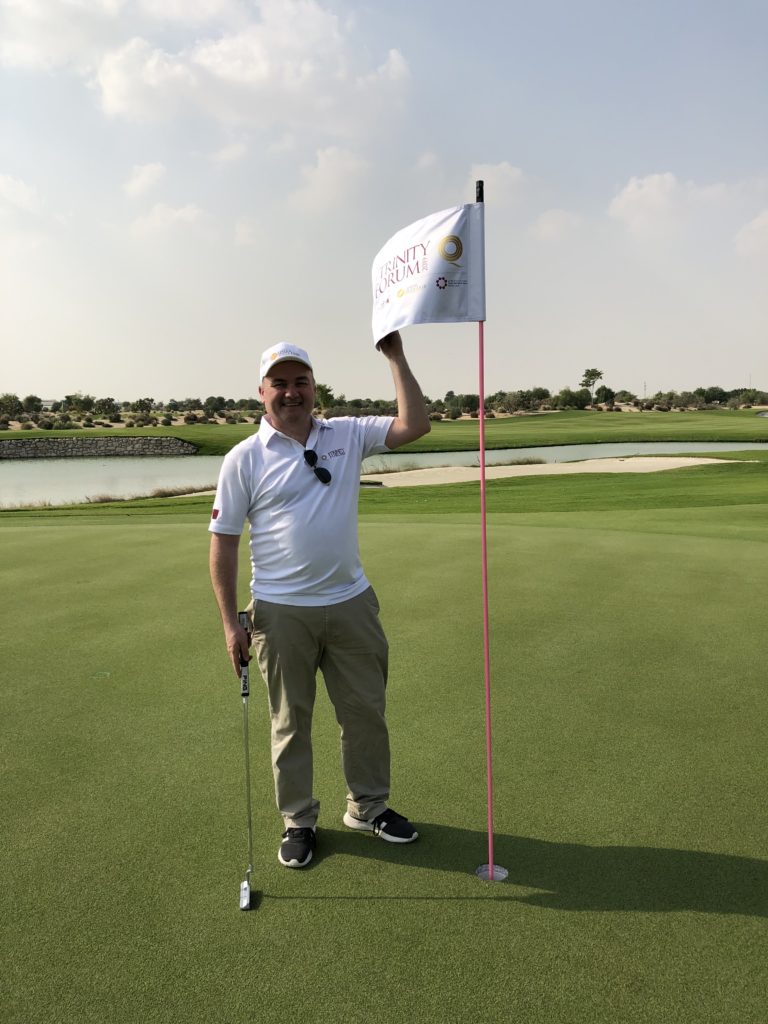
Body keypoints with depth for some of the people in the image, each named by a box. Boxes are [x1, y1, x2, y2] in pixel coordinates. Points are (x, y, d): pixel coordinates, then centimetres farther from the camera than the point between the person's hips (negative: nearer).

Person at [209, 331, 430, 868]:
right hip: (282, 612, -3)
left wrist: (396, 357, -11)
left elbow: (414, 425, -6)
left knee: (367, 712, 14)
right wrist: (231, 622, -8)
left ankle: (369, 807, 34)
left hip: (351, 602, 3)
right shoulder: (245, 458, -5)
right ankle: (299, 821, 29)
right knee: (291, 721, 11)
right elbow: (224, 541, -4)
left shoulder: (348, 435, 3)